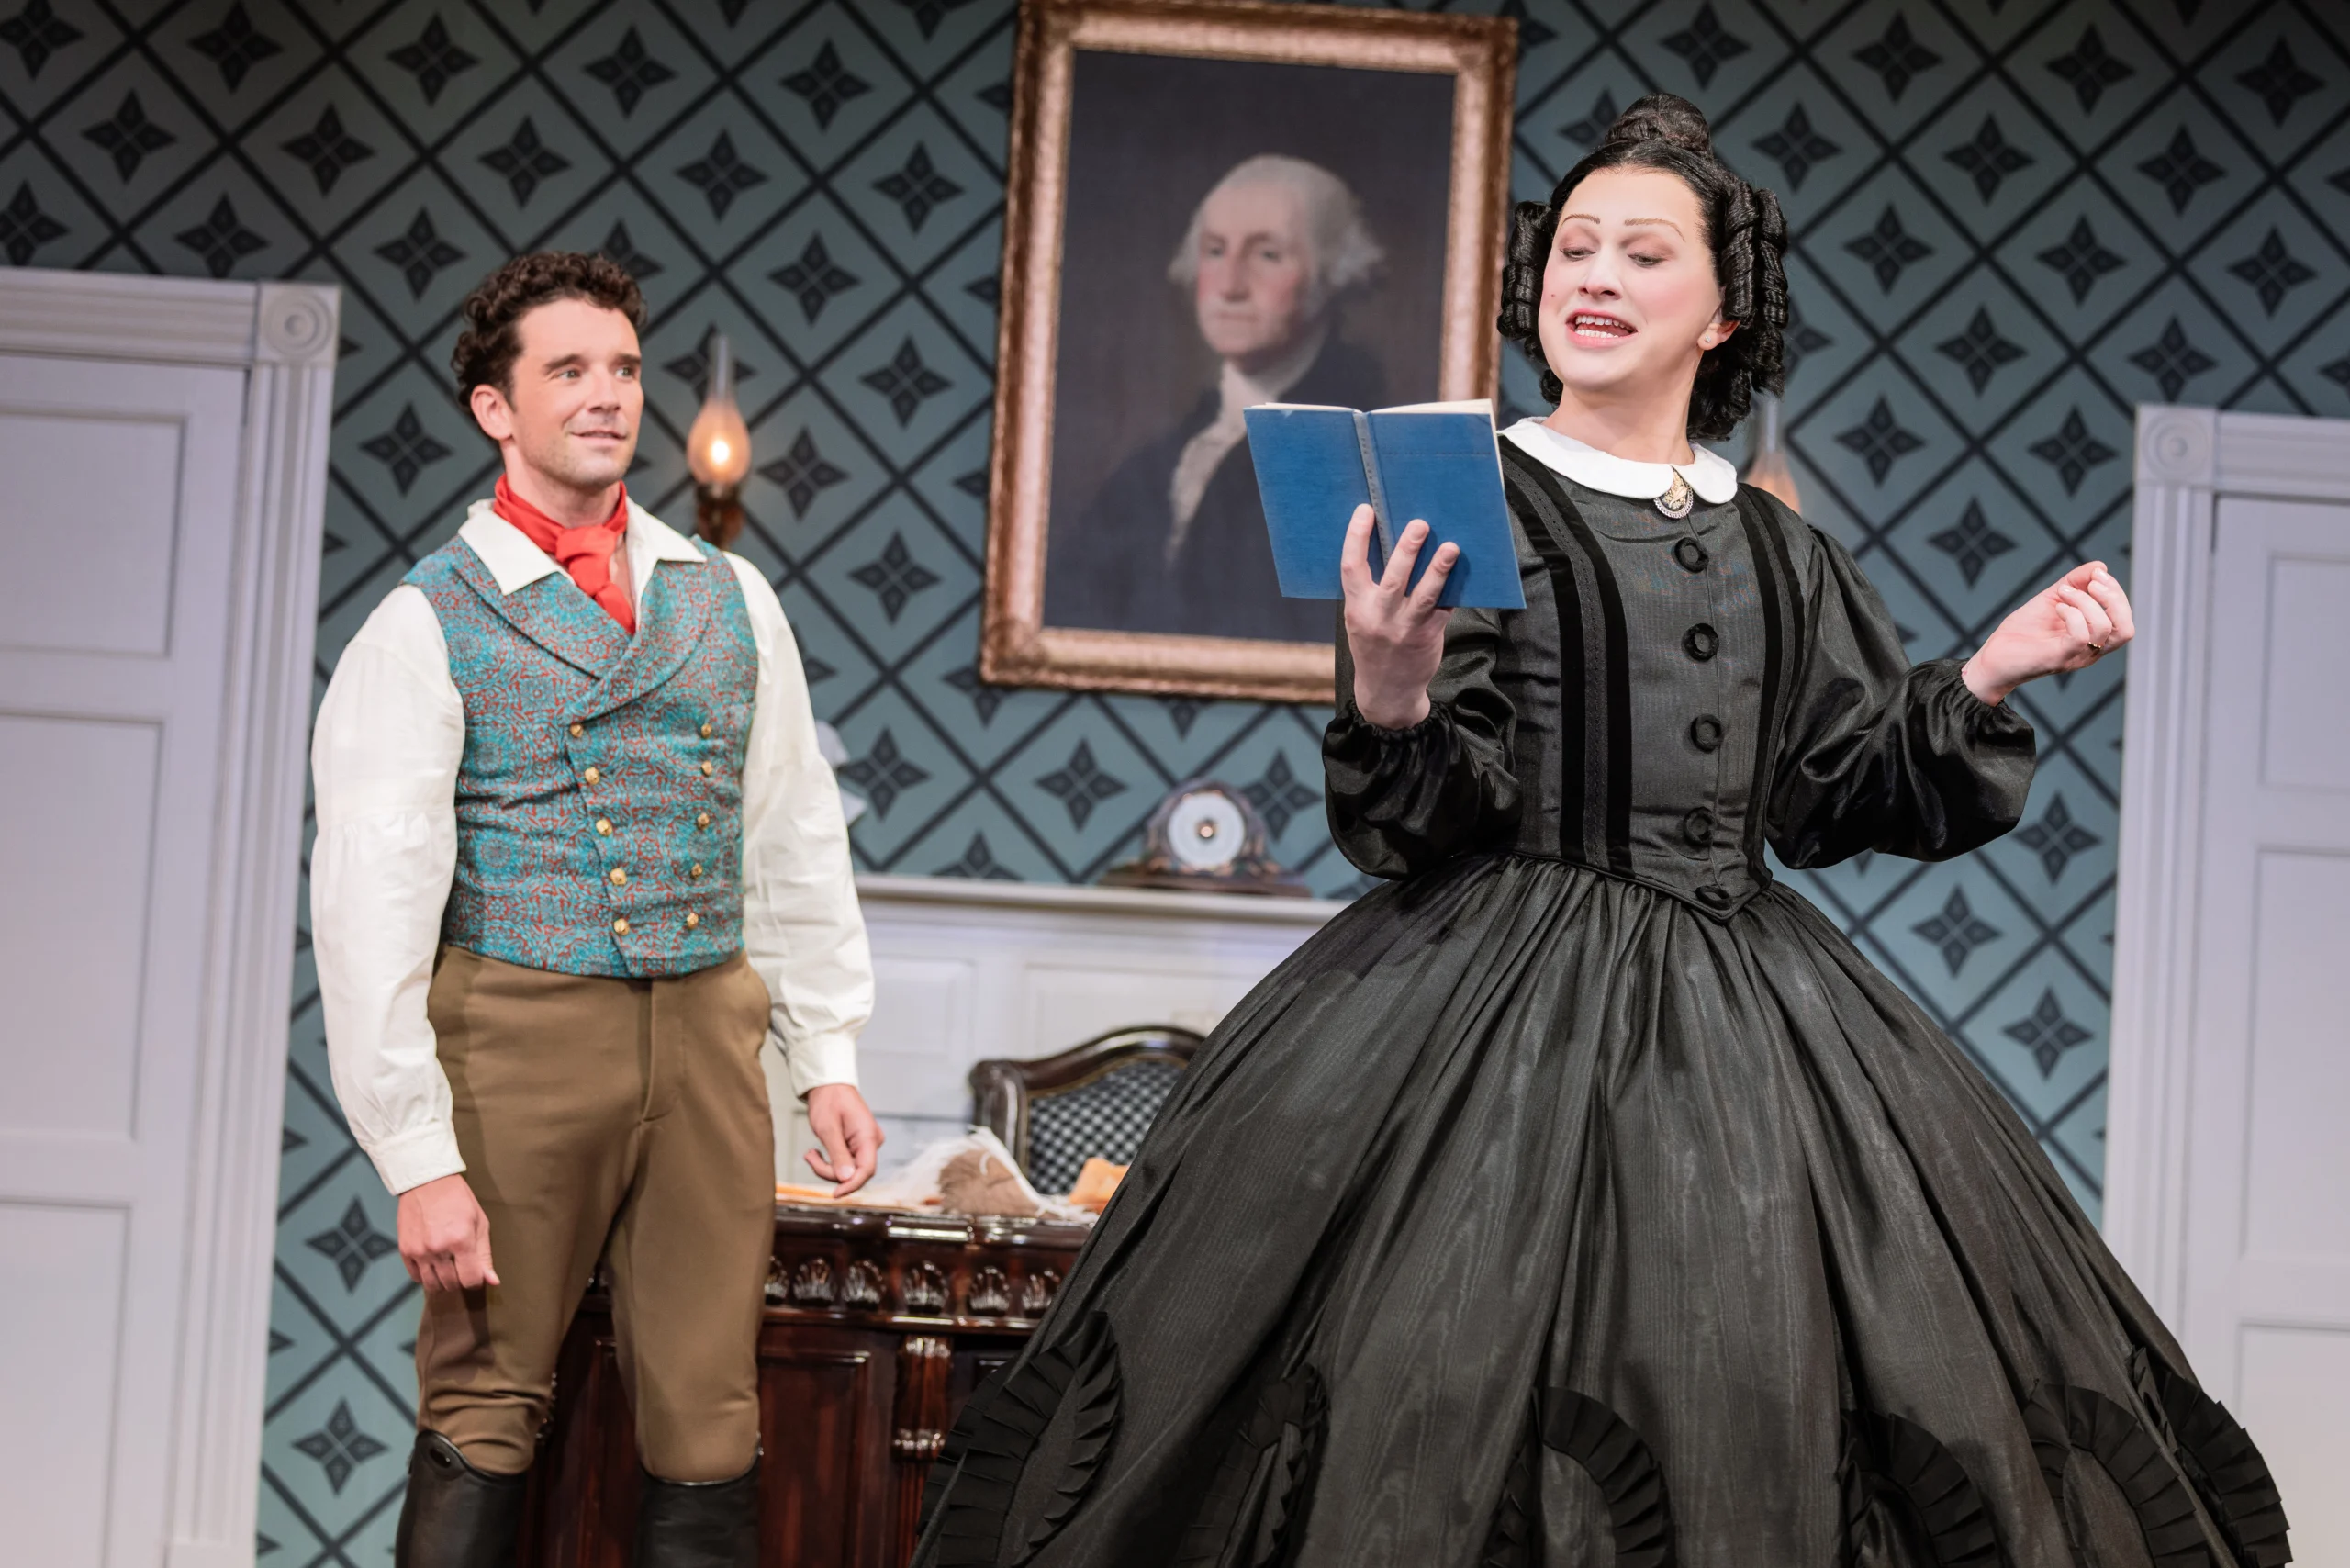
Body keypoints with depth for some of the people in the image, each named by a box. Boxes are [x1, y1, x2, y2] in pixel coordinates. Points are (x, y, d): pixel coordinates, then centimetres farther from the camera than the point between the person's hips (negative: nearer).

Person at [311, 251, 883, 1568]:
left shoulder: (732, 601, 13)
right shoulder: (428, 627, -1)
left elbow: (799, 845, 17)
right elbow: (372, 903, -7)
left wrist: (830, 1055, 11)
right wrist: (419, 1154, -12)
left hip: (706, 1028, 4)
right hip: (518, 1020, -3)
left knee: (711, 1420, 3)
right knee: (484, 1406, 1)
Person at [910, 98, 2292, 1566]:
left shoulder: (1779, 552, 14)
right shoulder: (1469, 502, -1)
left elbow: (1832, 797, 14)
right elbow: (1423, 823, -6)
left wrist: (1986, 679, 4)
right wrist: (1389, 699, -27)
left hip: (1743, 1006, 5)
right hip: (1500, 1001, -4)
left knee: (1757, 1428, 0)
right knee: (1469, 1396, -10)